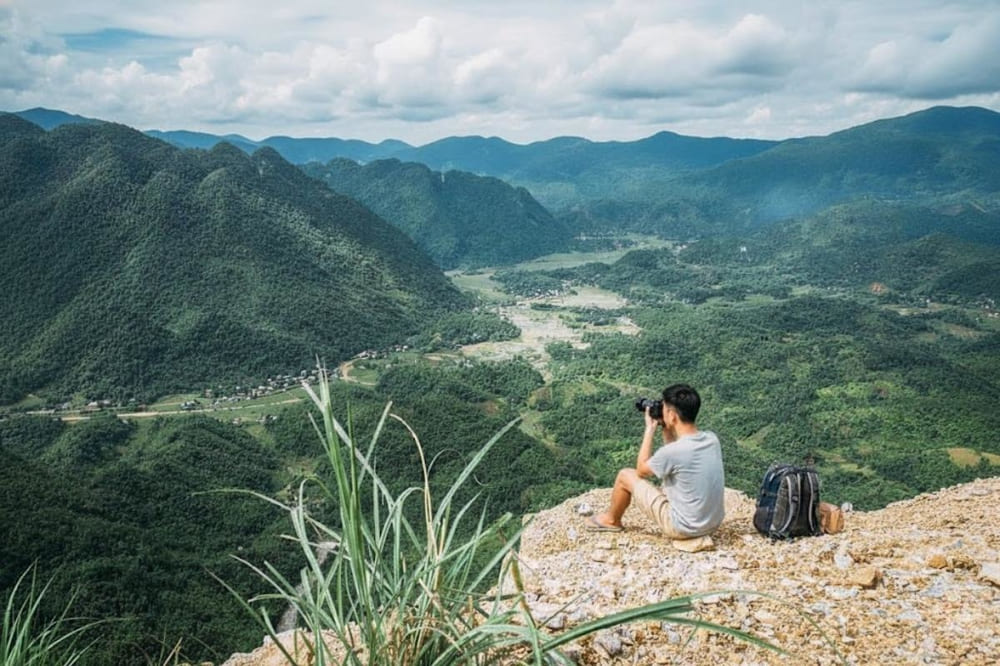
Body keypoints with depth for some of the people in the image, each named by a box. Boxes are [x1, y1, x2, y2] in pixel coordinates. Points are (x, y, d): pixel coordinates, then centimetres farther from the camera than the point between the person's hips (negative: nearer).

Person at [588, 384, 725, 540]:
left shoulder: (673, 451, -26)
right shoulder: (712, 439, -5)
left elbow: (641, 470, -4)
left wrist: (650, 430, -1)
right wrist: (666, 429, 6)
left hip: (683, 527, -7)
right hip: (713, 523, 7)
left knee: (625, 475, 8)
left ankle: (611, 520, 35)